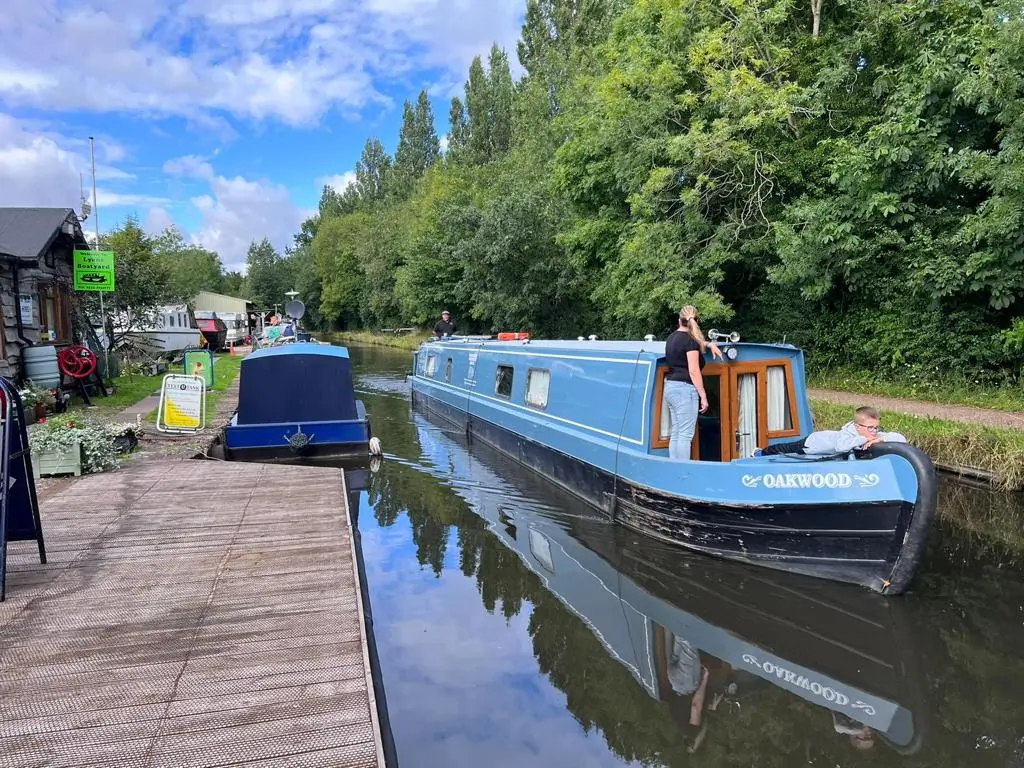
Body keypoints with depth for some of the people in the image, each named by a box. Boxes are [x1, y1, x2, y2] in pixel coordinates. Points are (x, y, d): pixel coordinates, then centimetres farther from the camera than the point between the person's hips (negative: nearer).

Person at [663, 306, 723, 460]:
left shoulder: (672, 337, 15)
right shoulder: (690, 340, -9)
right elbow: (694, 371, -14)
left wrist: (708, 344, 22)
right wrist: (703, 396, -12)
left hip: (670, 387, 9)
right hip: (684, 389, -9)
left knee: (675, 434, 10)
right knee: (685, 435, -8)